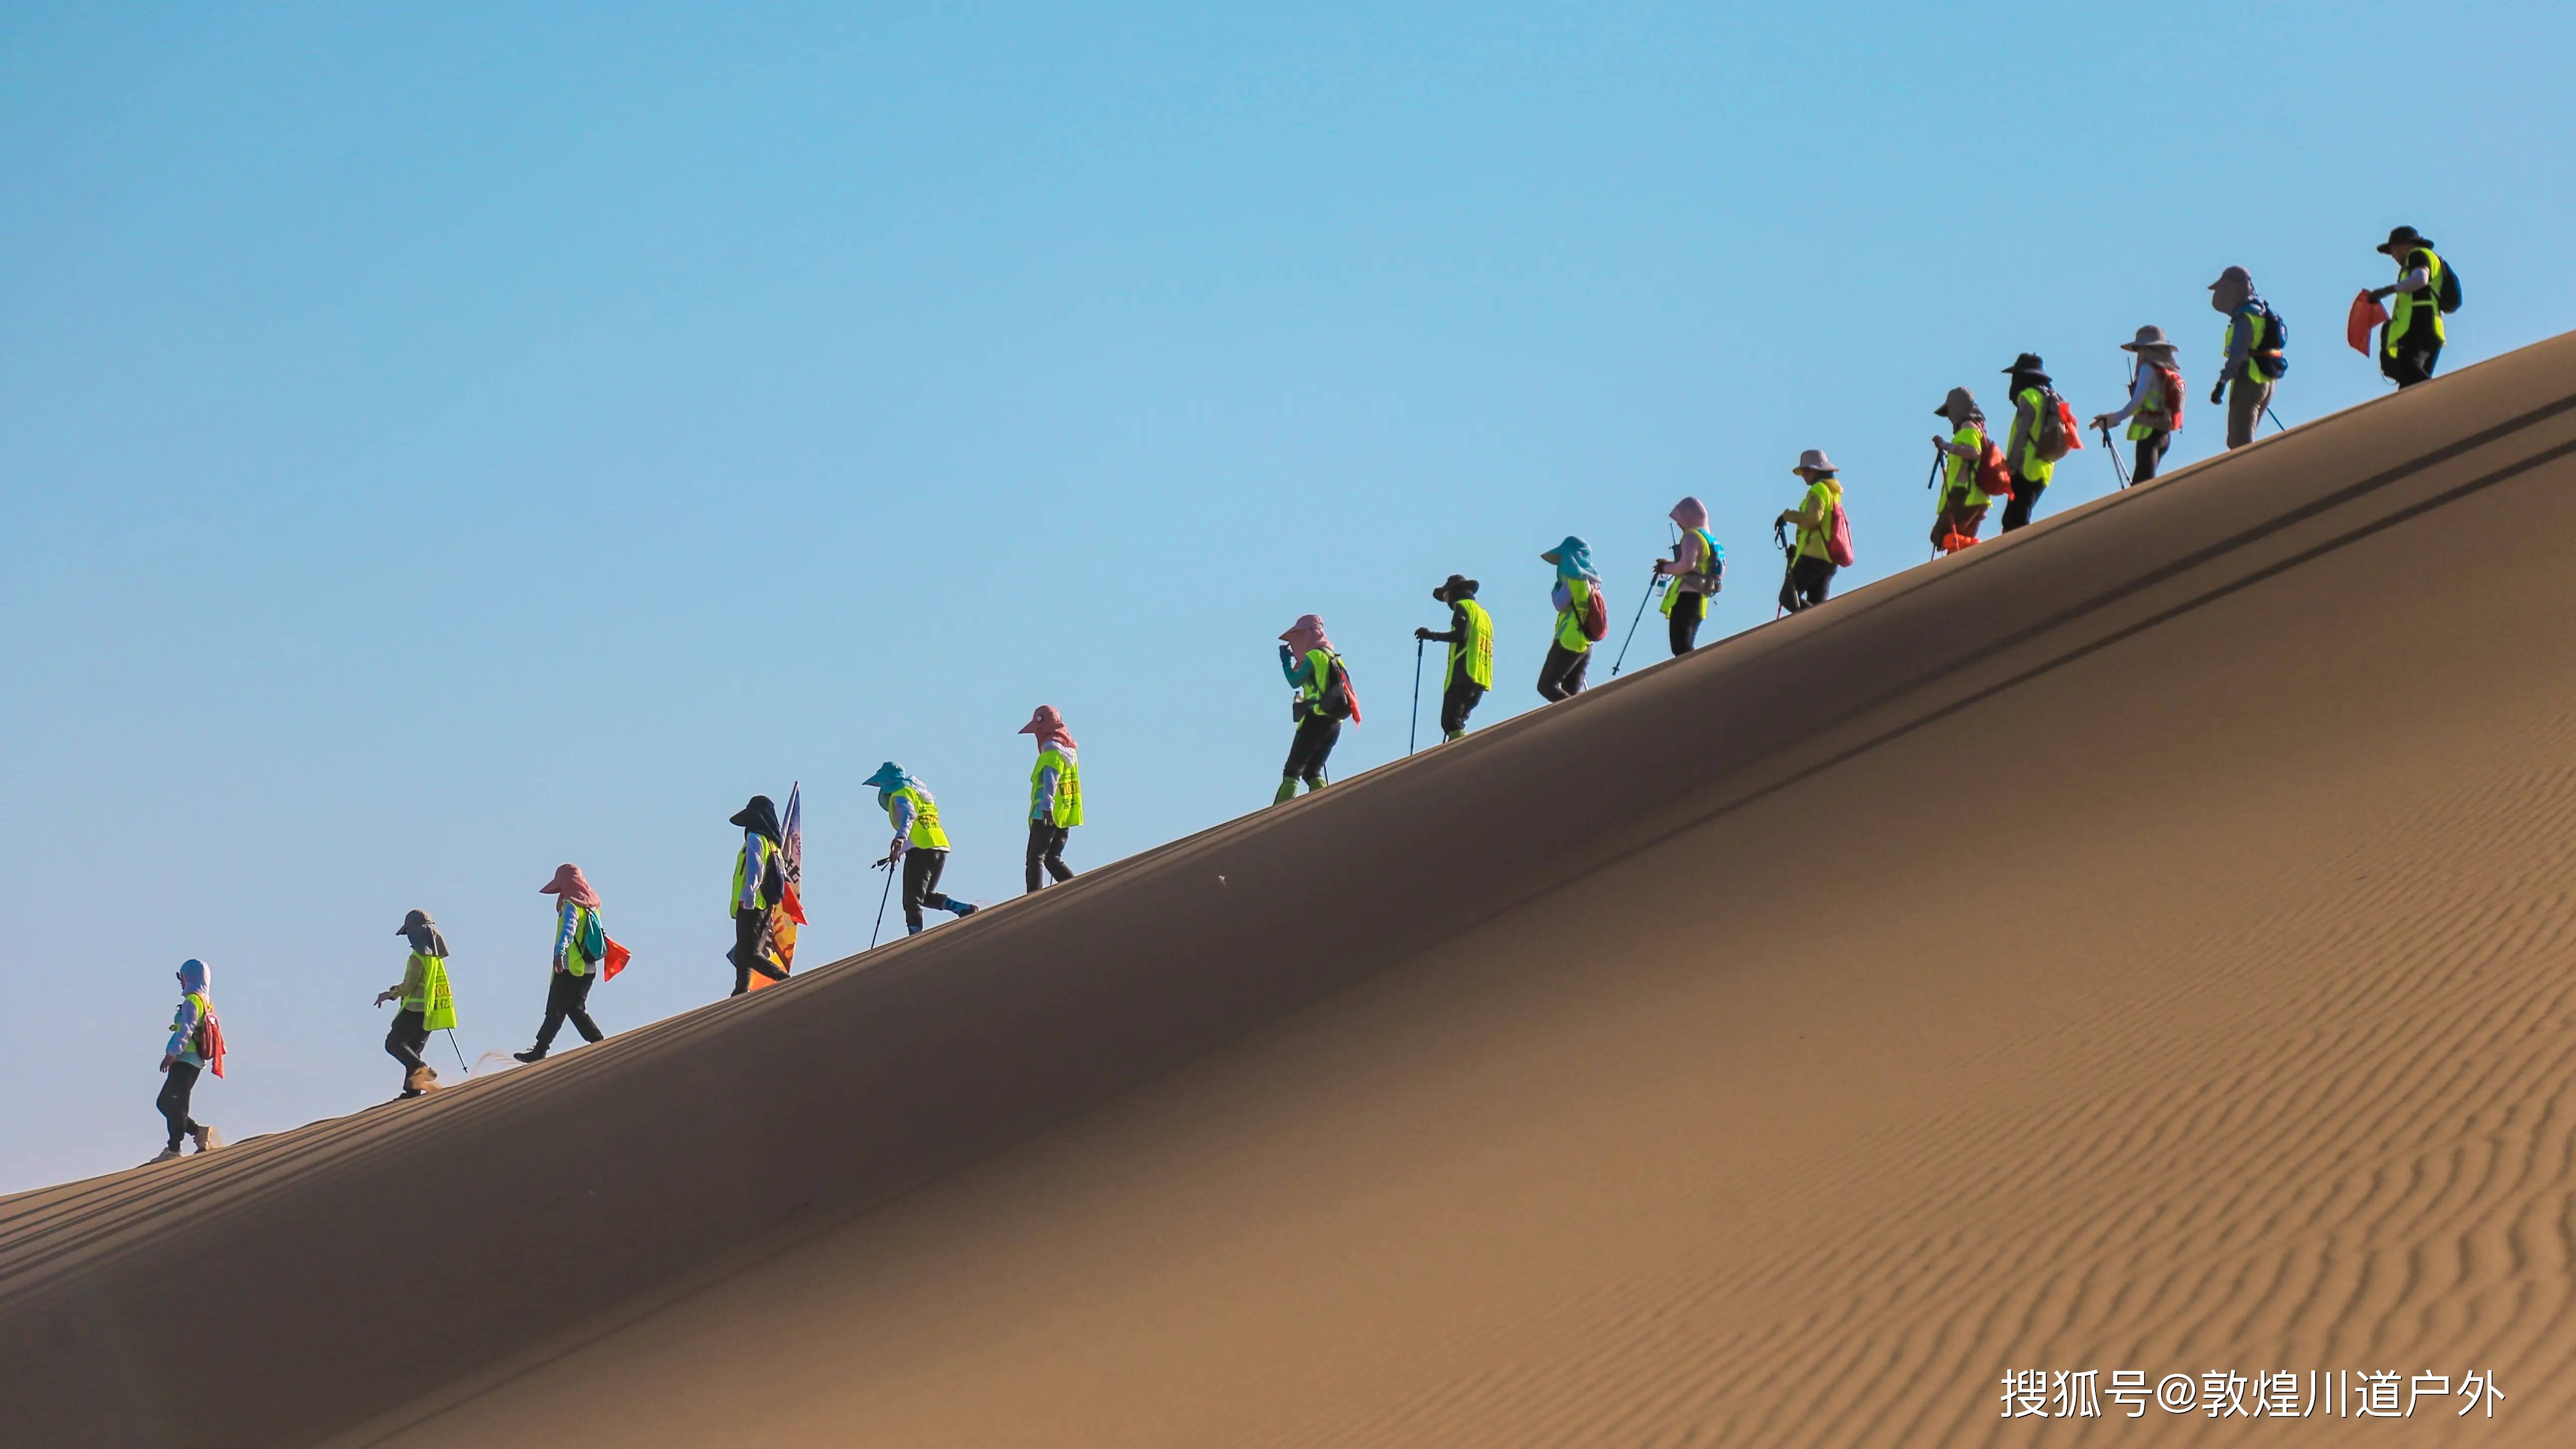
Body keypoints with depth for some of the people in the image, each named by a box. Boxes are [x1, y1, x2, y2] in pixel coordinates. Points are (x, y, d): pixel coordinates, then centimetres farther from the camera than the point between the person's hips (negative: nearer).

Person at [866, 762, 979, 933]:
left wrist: (900, 837, -38)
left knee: (912, 902, -7)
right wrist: (899, 852, 46)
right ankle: (964, 909, 0)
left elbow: (909, 814, -20)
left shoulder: (901, 794, 2)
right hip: (941, 849, 9)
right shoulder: (922, 794, 29)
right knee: (926, 897, 20)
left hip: (921, 850, -9)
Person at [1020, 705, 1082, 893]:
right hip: (1065, 816, 9)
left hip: (1048, 815, -9)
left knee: (1035, 859, -6)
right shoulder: (1068, 749, 17)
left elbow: (1051, 779, -26)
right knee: (1053, 859, 14)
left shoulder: (1053, 749, -13)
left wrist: (1047, 806, -36)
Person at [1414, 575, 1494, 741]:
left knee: (1450, 722, -15)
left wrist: (1432, 636, -5)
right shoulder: (1484, 614, 26)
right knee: (1457, 721, 12)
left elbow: (1460, 635, -15)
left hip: (1463, 675, -9)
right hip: (1482, 679, 9)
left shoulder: (1463, 606, 1)